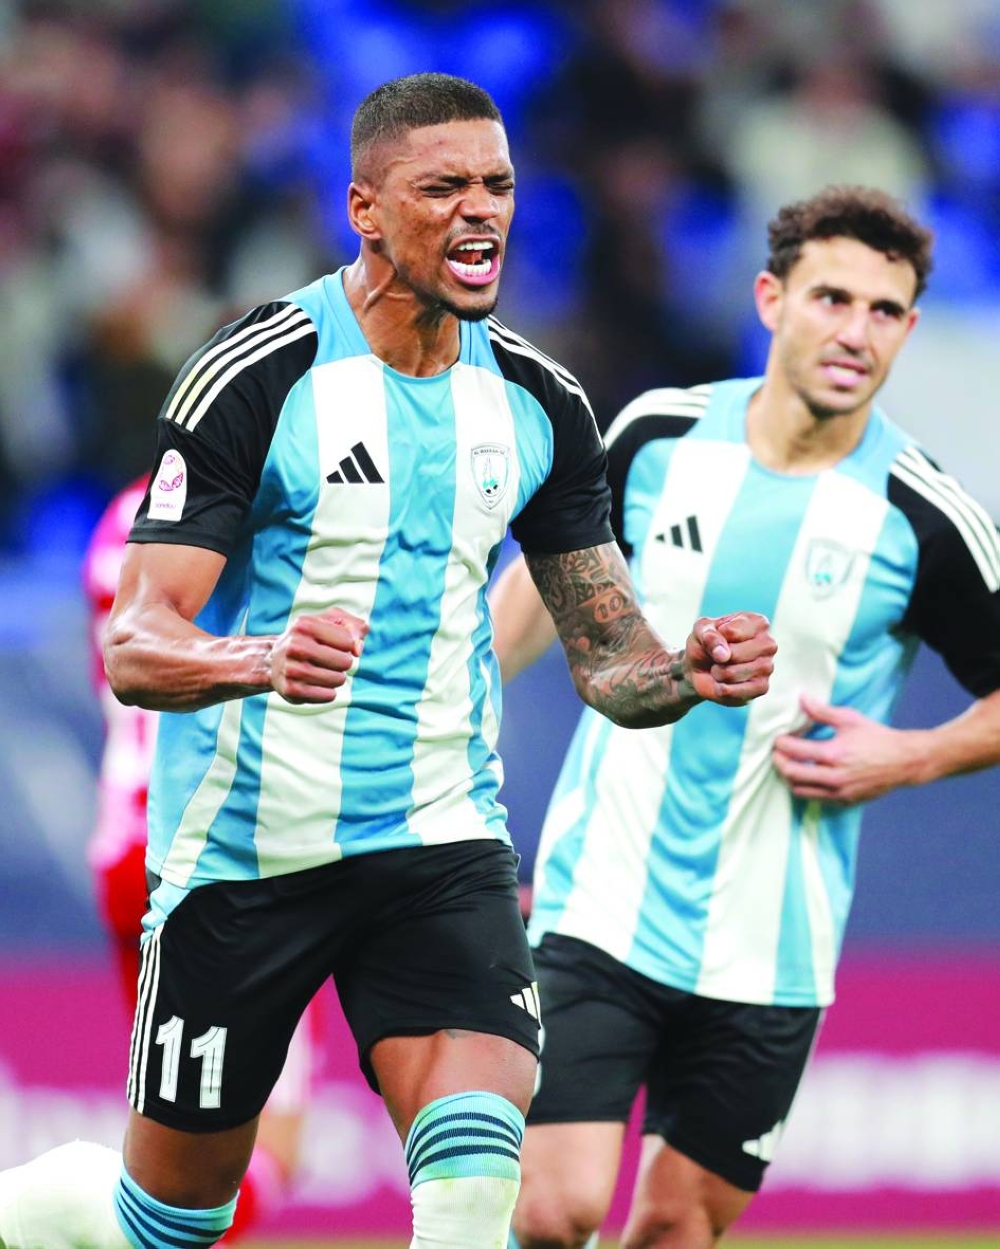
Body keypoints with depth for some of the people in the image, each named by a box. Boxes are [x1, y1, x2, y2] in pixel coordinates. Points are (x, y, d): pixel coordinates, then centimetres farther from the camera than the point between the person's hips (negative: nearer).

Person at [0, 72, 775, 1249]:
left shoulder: (538, 400, 4)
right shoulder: (253, 378, -12)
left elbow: (605, 655, 10)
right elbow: (133, 648, -17)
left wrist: (690, 671, -13)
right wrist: (260, 660, -39)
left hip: (441, 837, 3)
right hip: (246, 843, -3)